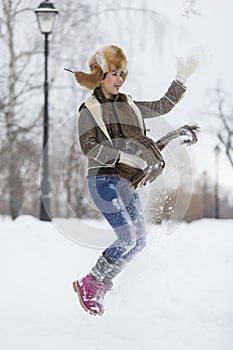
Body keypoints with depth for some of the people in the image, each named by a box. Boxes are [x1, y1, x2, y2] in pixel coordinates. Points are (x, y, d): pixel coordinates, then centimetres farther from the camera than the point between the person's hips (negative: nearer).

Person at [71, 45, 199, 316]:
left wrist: (181, 79, 18)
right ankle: (89, 286, -3)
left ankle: (97, 288, 10)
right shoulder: (89, 110, 0)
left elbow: (163, 106, 25)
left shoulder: (129, 106, 18)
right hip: (104, 180, -7)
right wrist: (124, 156, -21)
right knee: (127, 238, -17)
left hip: (128, 184, 7)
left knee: (139, 242, 2)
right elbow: (89, 147, -12)